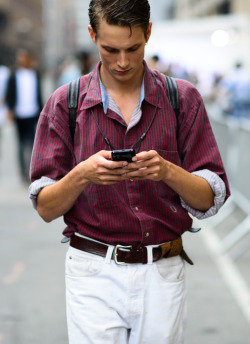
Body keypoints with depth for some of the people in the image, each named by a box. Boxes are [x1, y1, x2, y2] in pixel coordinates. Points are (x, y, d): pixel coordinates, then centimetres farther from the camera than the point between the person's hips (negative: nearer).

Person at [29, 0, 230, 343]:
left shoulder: (183, 99, 2)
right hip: (94, 274, -1)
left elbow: (211, 199, 0)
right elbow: (45, 207, -1)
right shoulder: (64, 103, 1)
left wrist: (167, 171, -19)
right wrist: (82, 174, -20)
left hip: (163, 273, 1)